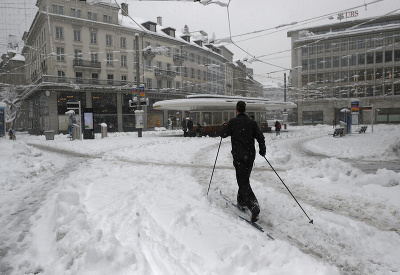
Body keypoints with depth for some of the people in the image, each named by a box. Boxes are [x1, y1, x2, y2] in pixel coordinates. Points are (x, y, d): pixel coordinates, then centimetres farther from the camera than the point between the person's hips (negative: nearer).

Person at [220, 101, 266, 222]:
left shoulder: (233, 122, -5)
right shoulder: (252, 122, 4)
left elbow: (223, 134, 3)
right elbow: (260, 137, 2)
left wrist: (224, 126, 25)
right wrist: (262, 150, 17)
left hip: (239, 156, -4)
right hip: (250, 156, 5)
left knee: (244, 182, -6)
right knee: (244, 179, 22)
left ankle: (254, 207, -21)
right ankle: (241, 201, 34)